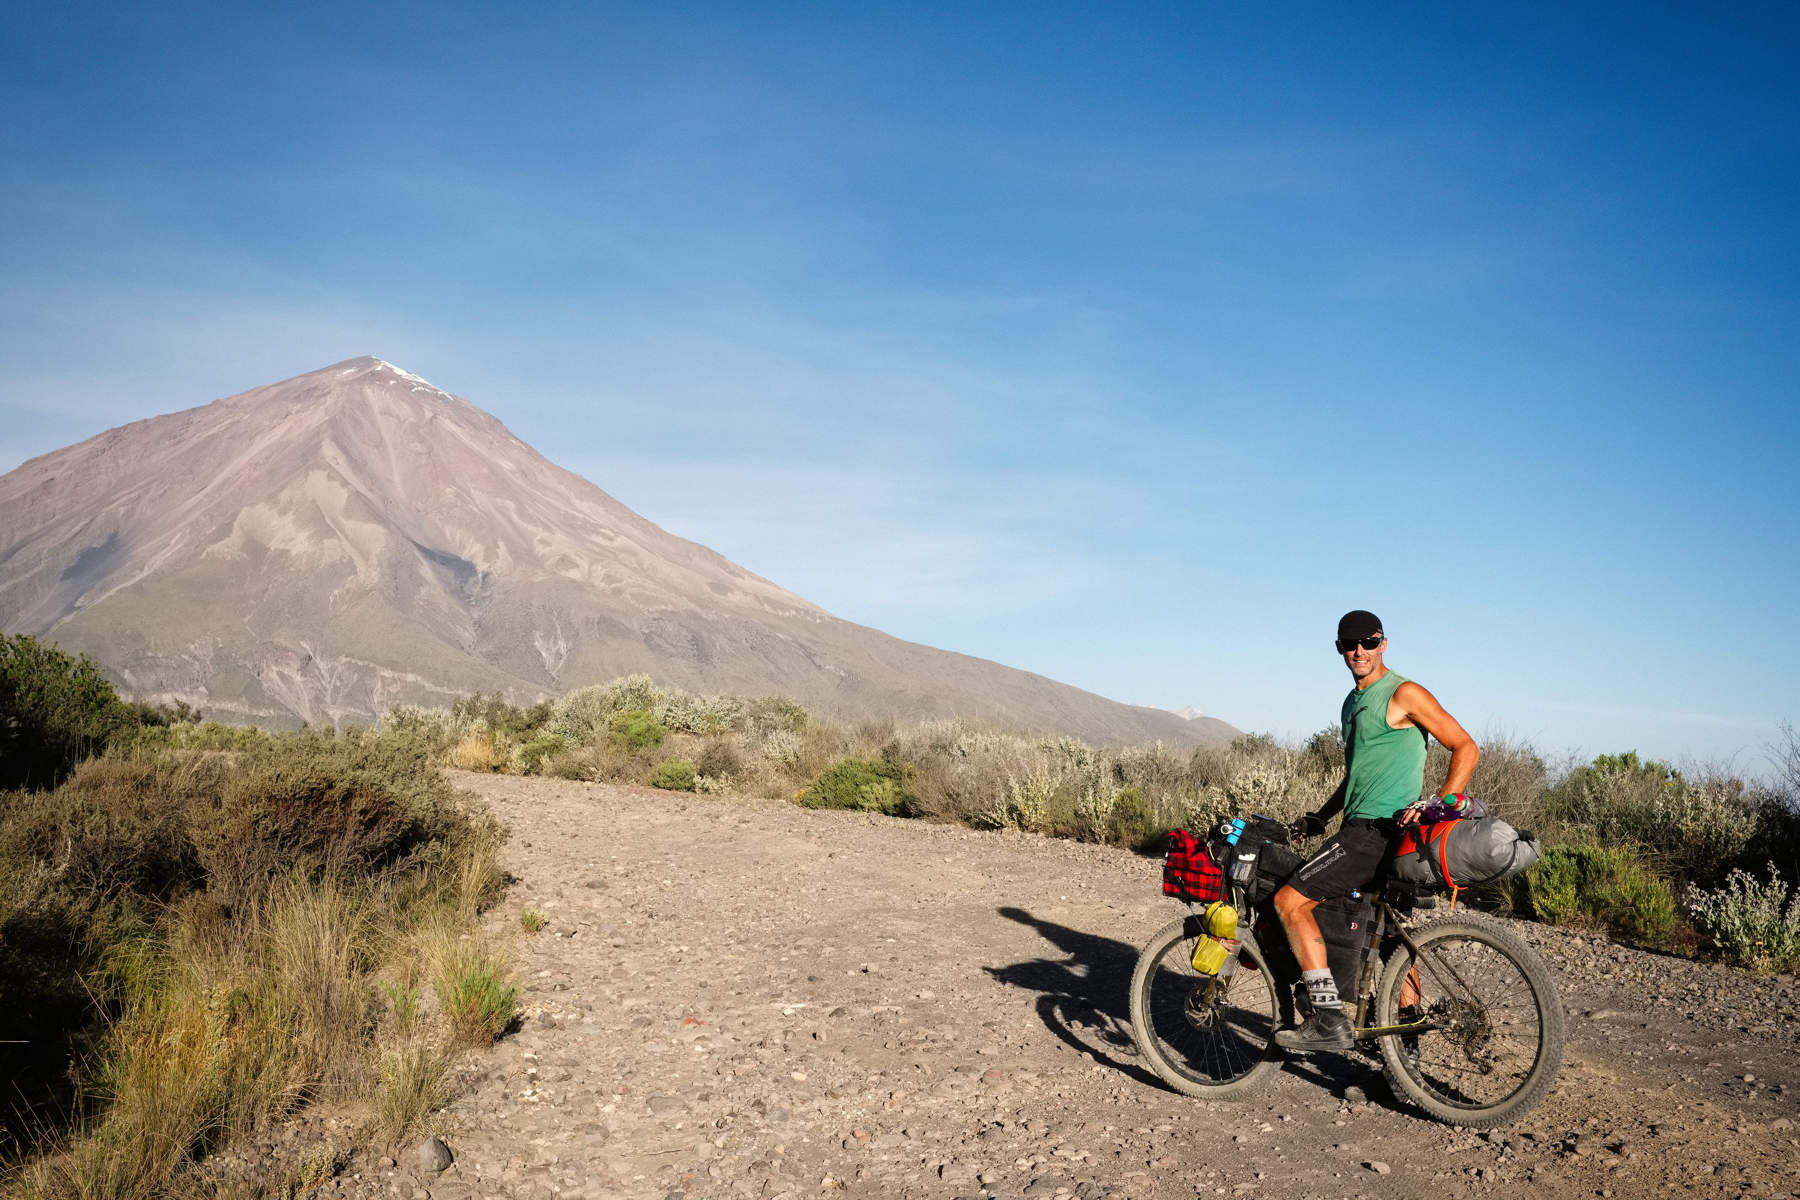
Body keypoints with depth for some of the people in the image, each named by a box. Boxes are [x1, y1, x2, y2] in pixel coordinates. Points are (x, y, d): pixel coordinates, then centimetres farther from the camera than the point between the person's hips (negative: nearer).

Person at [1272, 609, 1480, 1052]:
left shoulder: (1404, 693, -8)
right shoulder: (1353, 703, 19)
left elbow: (1465, 747, -9)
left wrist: (1441, 803, -20)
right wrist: (1318, 818, 21)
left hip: (1382, 829, -10)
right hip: (1364, 828, 10)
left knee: (1290, 900, -14)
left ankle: (1328, 1020, -16)